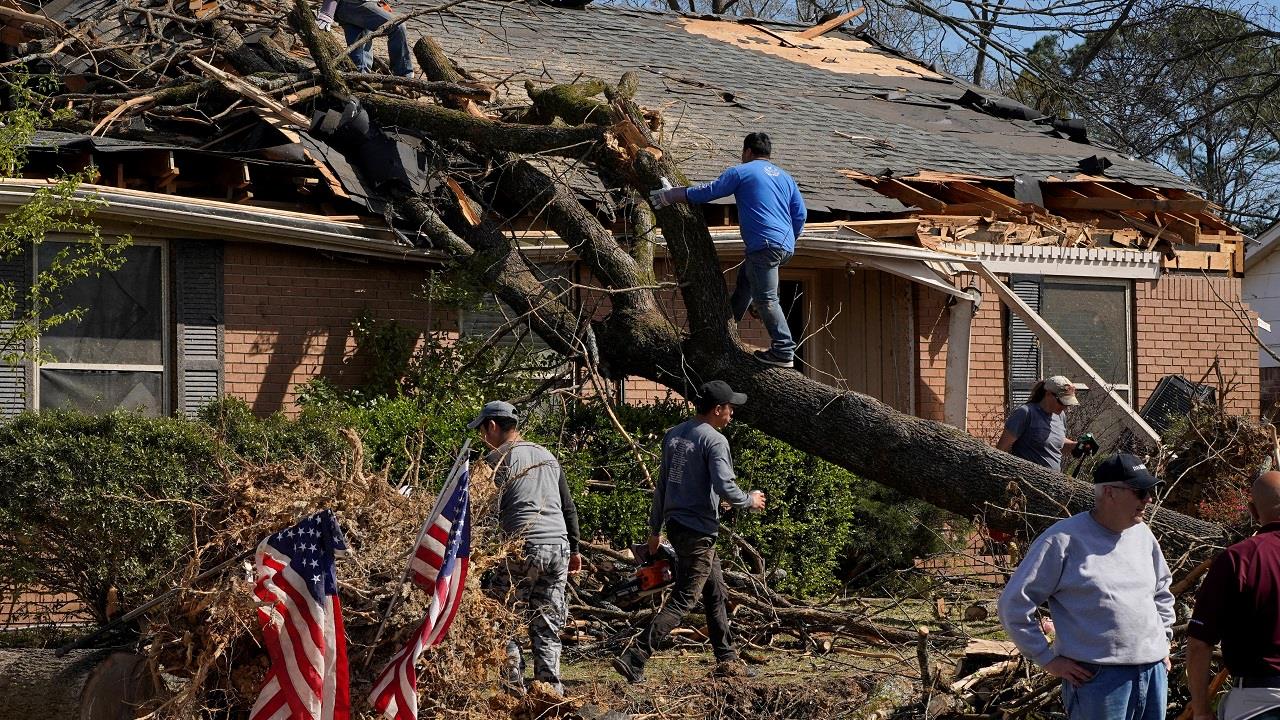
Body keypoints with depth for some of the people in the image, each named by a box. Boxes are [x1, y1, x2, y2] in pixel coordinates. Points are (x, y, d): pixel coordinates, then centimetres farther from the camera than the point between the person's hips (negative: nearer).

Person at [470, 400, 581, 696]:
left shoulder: (497, 460, -2)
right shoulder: (547, 456, 19)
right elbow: (569, 507, 21)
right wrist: (574, 549, 26)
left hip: (525, 547, -6)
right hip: (559, 546, 7)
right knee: (547, 625, 10)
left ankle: (514, 682, -3)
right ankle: (550, 687, 6)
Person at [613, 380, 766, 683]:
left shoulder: (673, 435, 11)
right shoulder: (714, 441, -14)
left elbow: (661, 485, 15)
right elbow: (725, 487, -22)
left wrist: (655, 529, 21)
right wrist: (750, 501, -2)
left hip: (675, 523, 9)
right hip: (699, 530, -9)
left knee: (716, 593, 19)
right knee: (682, 601, -7)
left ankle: (726, 659, 26)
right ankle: (634, 658, -13)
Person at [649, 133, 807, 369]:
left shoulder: (741, 172, 2)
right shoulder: (785, 177, 21)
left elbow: (707, 191, 2)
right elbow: (800, 214, 19)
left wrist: (668, 196, 12)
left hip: (765, 245, -8)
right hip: (786, 246, 8)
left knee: (765, 298, -7)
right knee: (745, 278, 26)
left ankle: (784, 352, -11)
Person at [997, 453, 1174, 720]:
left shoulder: (1142, 534, 11)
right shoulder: (1064, 540, -10)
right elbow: (1013, 604, -8)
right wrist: (1048, 659, -7)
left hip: (1154, 672, 7)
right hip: (1097, 677, -7)